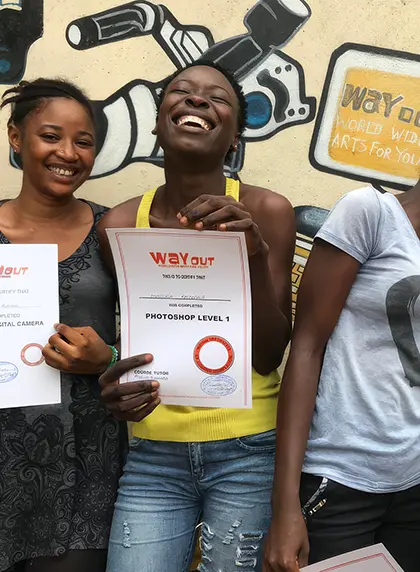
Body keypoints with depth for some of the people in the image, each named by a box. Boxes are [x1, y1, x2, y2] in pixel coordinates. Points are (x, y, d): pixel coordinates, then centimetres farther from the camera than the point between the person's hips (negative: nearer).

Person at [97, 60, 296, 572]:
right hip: (152, 456, 2)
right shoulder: (119, 225, -2)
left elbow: (269, 356, -9)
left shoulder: (266, 212, -8)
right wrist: (116, 385, -13)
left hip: (249, 453, -1)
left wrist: (257, 256, -23)